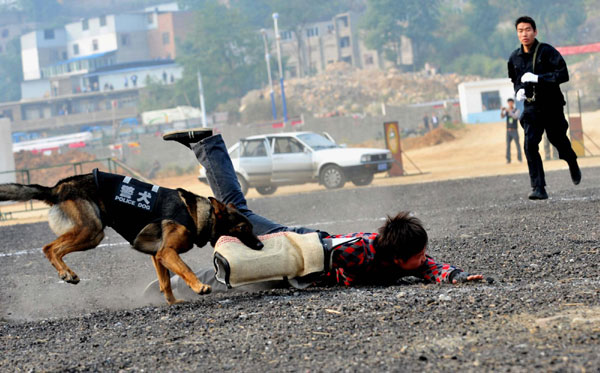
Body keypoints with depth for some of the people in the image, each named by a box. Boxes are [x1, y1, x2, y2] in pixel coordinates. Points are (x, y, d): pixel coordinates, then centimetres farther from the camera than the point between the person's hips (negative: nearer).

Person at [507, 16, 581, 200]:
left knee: (559, 141, 12)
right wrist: (519, 90, -1)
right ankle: (538, 188, -16)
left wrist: (537, 78, -27)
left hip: (552, 106, -3)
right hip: (531, 107, 3)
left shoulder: (547, 51, -12)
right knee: (530, 145, -16)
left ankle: (572, 163, 48)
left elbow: (563, 74, -19)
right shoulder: (515, 58, 4)